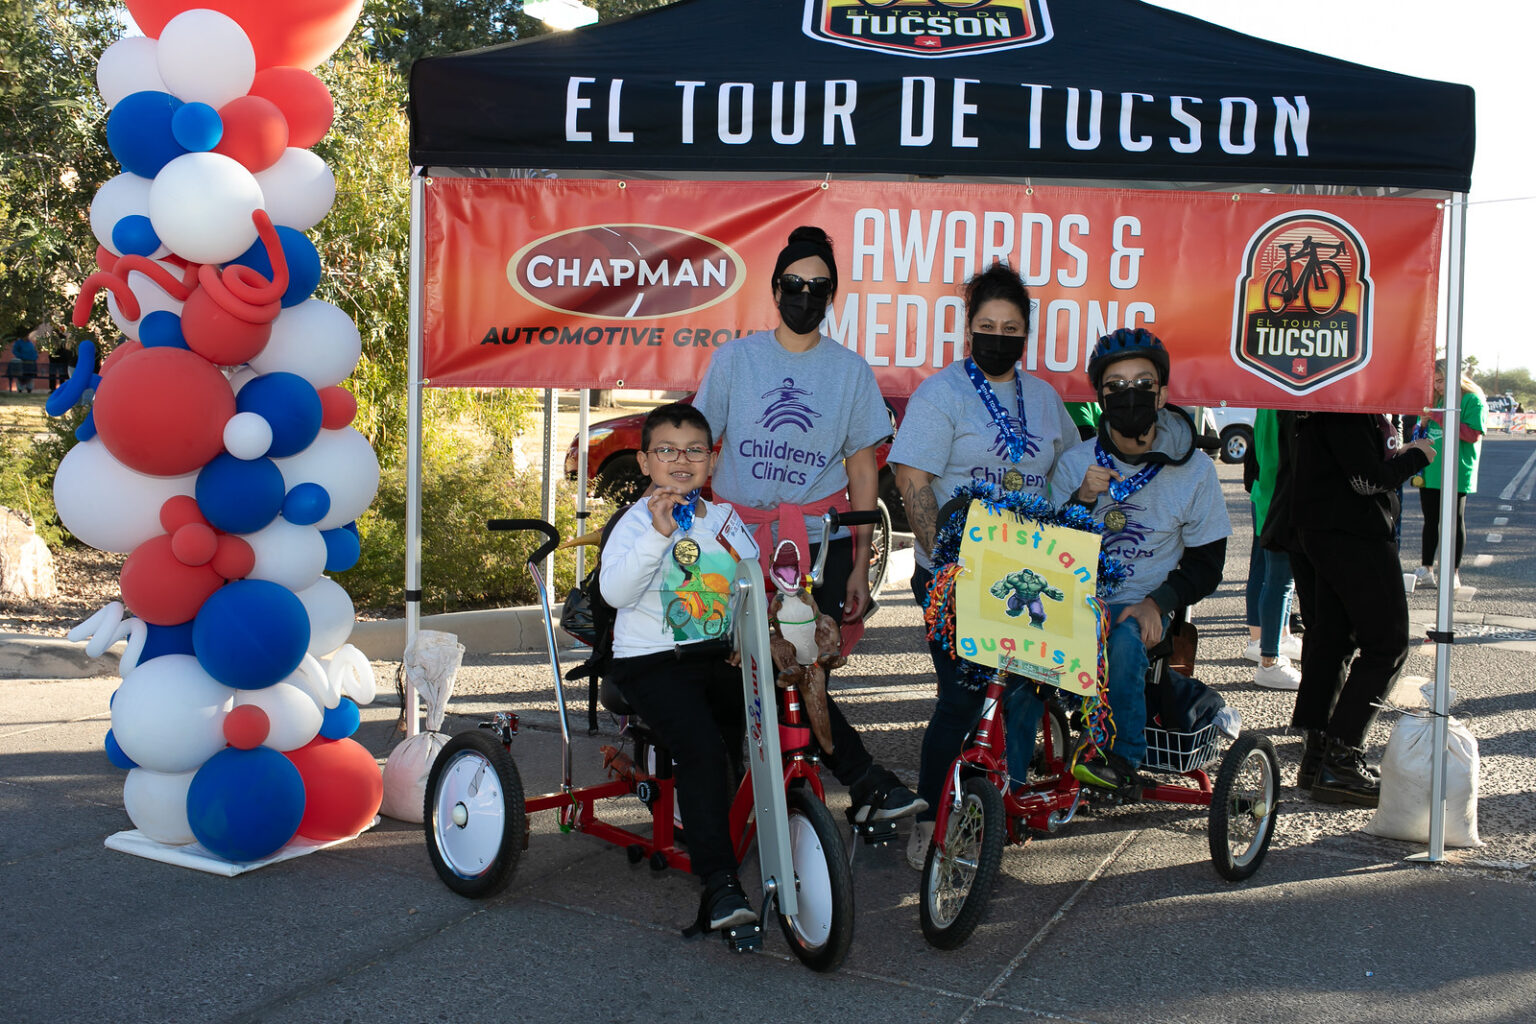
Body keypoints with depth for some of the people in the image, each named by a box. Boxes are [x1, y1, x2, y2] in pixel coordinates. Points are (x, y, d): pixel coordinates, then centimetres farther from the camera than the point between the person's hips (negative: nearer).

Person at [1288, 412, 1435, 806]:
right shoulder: (1348, 408, -19)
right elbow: (1368, 479, -20)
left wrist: (1398, 454, 7)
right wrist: (1415, 456, -5)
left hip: (1323, 533, 10)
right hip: (1356, 533, -10)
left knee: (1332, 637, 13)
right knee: (1387, 644, -3)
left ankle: (1316, 756, 18)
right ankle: (1340, 762, -3)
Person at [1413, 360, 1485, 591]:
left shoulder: (1472, 400, -6)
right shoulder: (1437, 400, 14)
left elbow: (1474, 435, -15)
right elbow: (1423, 433, 22)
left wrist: (1443, 418, -19)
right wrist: (1424, 423, -2)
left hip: (1457, 474, -6)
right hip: (1430, 473, 6)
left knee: (1455, 522, 2)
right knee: (1430, 521, 8)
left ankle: (1454, 573, 9)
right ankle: (1426, 570, 13)